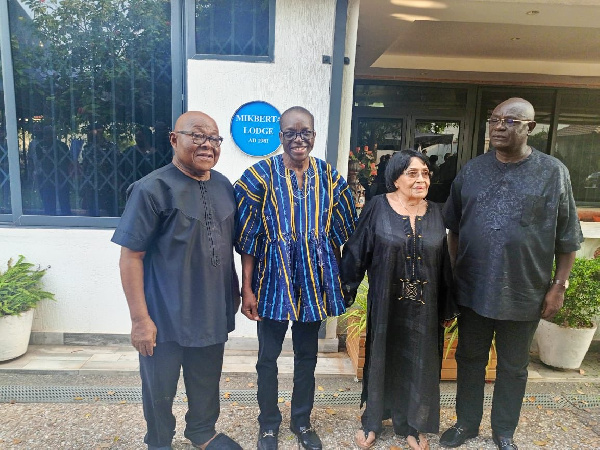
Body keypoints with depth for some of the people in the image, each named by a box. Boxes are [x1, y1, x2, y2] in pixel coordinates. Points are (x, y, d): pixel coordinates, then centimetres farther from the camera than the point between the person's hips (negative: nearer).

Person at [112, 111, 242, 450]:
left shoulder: (224, 187, 3)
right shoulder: (151, 189, -16)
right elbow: (131, 256, -15)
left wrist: (234, 288, 14)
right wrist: (140, 319, -16)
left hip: (214, 311, 6)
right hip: (166, 316, -5)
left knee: (207, 380, 23)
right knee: (160, 387, 17)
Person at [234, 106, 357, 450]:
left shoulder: (329, 176, 1)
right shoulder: (261, 175, -8)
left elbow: (341, 231, 7)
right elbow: (248, 237, -8)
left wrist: (335, 279, 6)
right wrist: (247, 289, -9)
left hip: (313, 278, 3)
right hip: (273, 279, -2)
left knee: (307, 356, 17)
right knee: (268, 357, 12)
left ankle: (302, 421, 40)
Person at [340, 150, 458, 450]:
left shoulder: (436, 213, 2)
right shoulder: (378, 207, -9)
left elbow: (444, 264, 6)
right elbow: (356, 252, -7)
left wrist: (448, 307, 9)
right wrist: (344, 289, -7)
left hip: (424, 307, 3)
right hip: (386, 303, -2)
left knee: (418, 363, 14)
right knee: (381, 360, 13)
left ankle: (412, 424, 36)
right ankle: (372, 421, 34)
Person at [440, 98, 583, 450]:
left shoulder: (554, 173, -5)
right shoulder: (472, 170, 2)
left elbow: (568, 238, -1)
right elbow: (453, 228, 7)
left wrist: (559, 285, -4)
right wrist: (454, 272, 5)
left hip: (525, 294, -2)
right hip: (473, 289, 2)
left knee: (513, 368, 16)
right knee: (470, 360, 16)